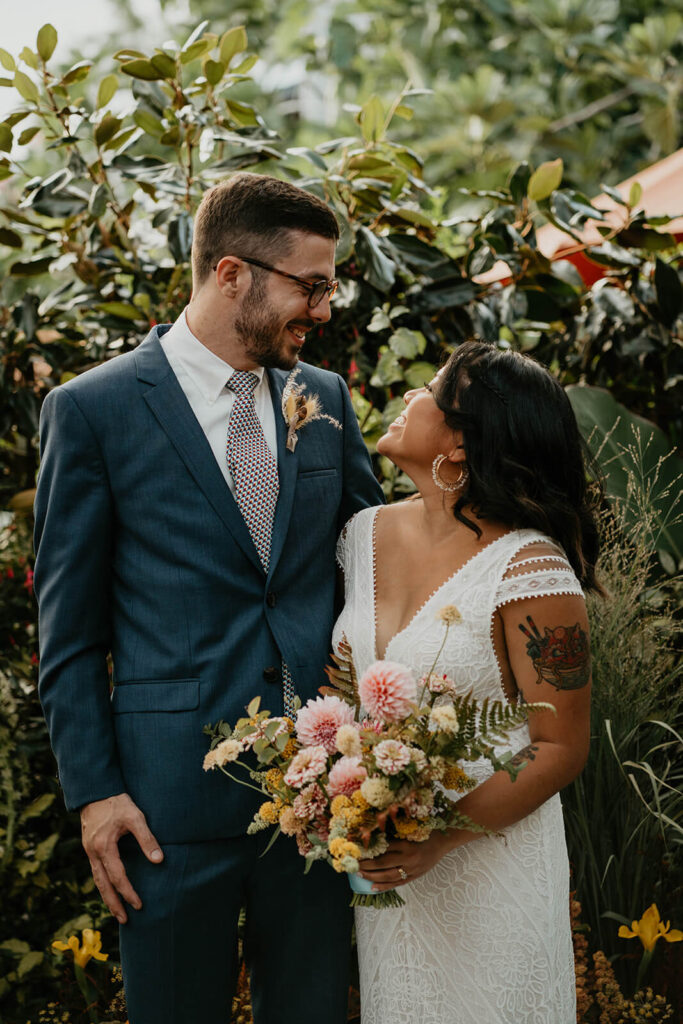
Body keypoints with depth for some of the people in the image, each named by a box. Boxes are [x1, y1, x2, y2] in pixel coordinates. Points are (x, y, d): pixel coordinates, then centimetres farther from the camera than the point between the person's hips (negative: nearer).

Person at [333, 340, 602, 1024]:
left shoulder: (530, 570, -19)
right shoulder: (366, 535, 0)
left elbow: (562, 749, -15)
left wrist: (442, 839, -23)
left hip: (490, 858, -6)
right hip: (380, 856, 6)